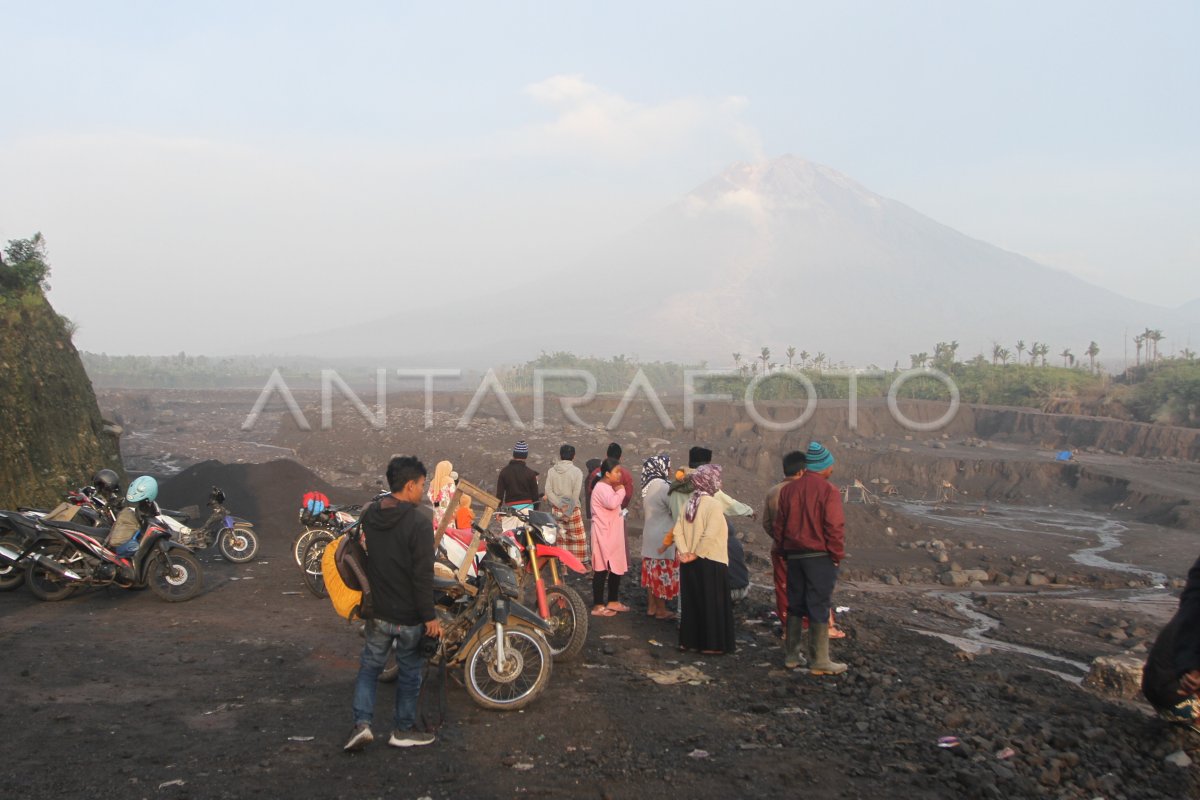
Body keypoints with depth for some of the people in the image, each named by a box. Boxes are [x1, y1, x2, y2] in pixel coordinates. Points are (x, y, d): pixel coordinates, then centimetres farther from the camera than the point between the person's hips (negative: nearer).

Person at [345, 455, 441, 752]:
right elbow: (423, 575, -22)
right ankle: (403, 730, 23)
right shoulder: (419, 520, -22)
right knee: (409, 672, 12)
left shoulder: (368, 514, 0)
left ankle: (361, 723, 7)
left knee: (370, 666, 19)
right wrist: (430, 616, -15)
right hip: (408, 616, -5)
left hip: (377, 611, 5)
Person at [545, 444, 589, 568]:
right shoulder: (577, 471, -8)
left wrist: (561, 505, -11)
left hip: (556, 510, 3)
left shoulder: (551, 471, 0)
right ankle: (584, 566, 10)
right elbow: (576, 494, -13)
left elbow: (548, 491, -7)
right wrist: (569, 509, -9)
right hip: (573, 509, -3)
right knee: (579, 538, 7)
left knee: (561, 538, 9)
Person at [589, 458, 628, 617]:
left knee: (616, 567, 13)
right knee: (602, 569, -6)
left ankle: (613, 601, 24)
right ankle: (598, 606, -2)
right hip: (603, 535, -10)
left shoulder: (608, 488, 17)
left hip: (613, 534, 10)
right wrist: (620, 491, -18)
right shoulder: (601, 488, -16)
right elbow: (611, 503, -33)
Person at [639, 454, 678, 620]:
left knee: (652, 572, 13)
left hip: (650, 535, 9)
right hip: (663, 537, -9)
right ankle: (661, 610, 8)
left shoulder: (648, 486, 8)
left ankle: (651, 606, 20)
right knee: (663, 573, 1)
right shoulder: (663, 487, -19)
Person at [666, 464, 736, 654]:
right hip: (711, 563, -6)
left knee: (691, 603, 14)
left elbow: (677, 531, 0)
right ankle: (712, 644, 9)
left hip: (689, 563, 7)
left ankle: (689, 641, 20)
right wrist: (696, 554, -15)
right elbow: (709, 536, -24)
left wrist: (684, 552, -5)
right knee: (712, 604, 4)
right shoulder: (714, 505, -15)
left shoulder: (689, 504, 6)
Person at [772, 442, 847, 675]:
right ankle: (819, 661, 2)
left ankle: (791, 655, 20)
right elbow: (835, 528, -15)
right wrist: (837, 556, -4)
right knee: (819, 607, -1)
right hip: (820, 557, -6)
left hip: (794, 556, 6)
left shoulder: (788, 490, 6)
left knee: (795, 605, 14)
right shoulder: (829, 491, -12)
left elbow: (778, 526, 8)